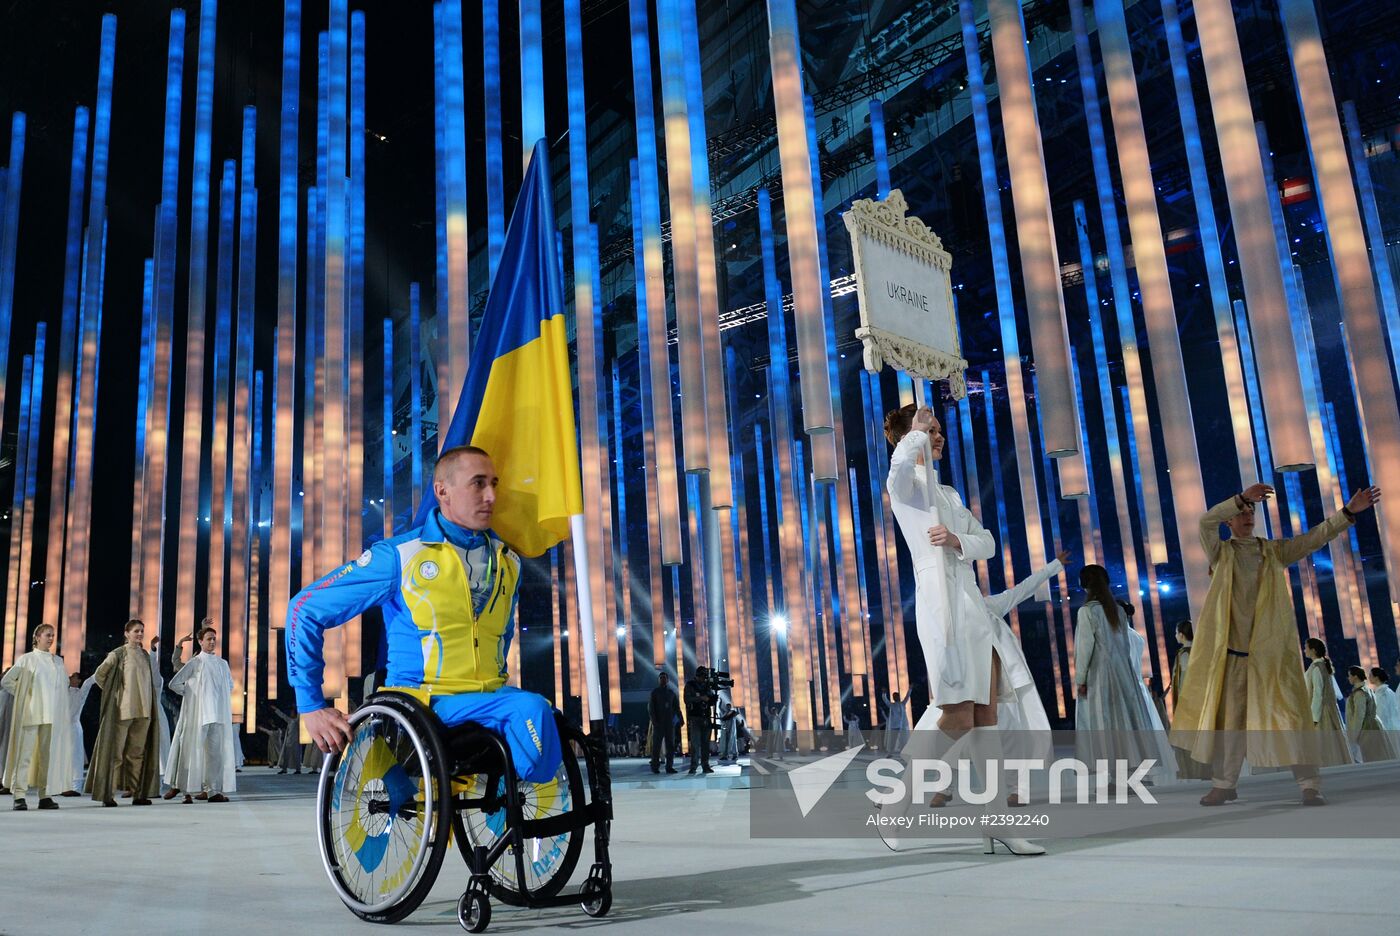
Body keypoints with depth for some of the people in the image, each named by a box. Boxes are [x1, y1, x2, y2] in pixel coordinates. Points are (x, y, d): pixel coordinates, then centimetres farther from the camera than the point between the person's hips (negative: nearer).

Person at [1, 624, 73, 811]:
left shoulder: (58, 661, 13)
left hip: (52, 715, 4)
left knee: (49, 754, 3)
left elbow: (65, 682, 25)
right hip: (31, 713, -4)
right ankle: (20, 796, -6)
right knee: (25, 753, -7)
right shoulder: (26, 659, 2)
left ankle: (45, 796, 6)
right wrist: (23, 695, 1)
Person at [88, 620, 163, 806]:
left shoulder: (145, 655, 12)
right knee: (115, 751, -3)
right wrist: (113, 692, 3)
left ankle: (138, 793, 10)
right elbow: (99, 675, 0)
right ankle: (107, 794, 1)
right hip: (123, 710, -5)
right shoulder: (118, 654, -4)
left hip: (143, 710, 5)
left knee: (137, 752, 7)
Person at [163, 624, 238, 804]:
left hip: (218, 713, 4)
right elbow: (174, 683, -3)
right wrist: (189, 694, 2)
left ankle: (213, 790, 2)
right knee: (191, 748, 0)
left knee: (216, 750, 1)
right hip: (197, 711, -4)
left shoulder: (222, 663, 12)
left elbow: (230, 684, 27)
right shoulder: (194, 663, -1)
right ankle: (178, 785, 14)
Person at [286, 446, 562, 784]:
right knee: (532, 710, -32)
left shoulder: (508, 562, 14)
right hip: (420, 705, -5)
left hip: (488, 700, 5)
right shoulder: (400, 556, -3)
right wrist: (311, 706, -2)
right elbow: (306, 609, 0)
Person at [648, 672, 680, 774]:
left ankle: (669, 766, 6)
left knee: (671, 745, 2)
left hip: (669, 723, 4)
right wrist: (654, 721, -11)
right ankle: (655, 766, 4)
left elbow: (676, 707, 16)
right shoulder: (655, 692, 3)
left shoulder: (671, 692, 13)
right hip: (658, 723, -4)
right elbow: (650, 708, -2)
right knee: (656, 745, -2)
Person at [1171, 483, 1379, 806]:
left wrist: (1349, 511, -9)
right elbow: (1206, 521, -10)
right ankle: (1224, 784, 15)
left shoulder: (1274, 551, 12)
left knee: (1290, 714, -6)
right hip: (1231, 651, 0)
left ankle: (1310, 785, -4)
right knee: (1229, 718, 6)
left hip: (1271, 649, 0)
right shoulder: (1221, 553, 7)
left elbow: (1314, 537, 2)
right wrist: (1243, 497, -19)